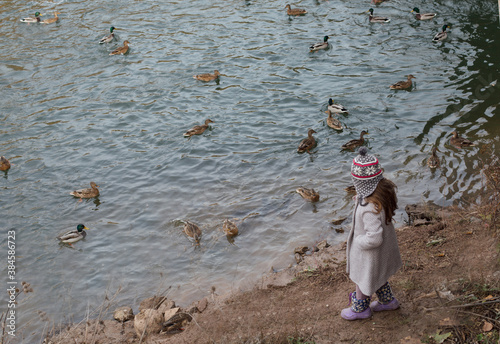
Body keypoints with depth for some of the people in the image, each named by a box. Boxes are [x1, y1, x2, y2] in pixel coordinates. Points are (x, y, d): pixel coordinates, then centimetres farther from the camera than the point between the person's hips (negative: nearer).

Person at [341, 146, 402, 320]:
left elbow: (374, 238, -36)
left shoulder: (370, 208, -43)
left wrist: (357, 241, -18)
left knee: (363, 278, 20)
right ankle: (387, 300, 55)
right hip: (385, 245, 8)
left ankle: (360, 308, 46)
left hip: (371, 252, -8)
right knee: (377, 274, 33)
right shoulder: (385, 188, -17)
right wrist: (361, 199, -2)